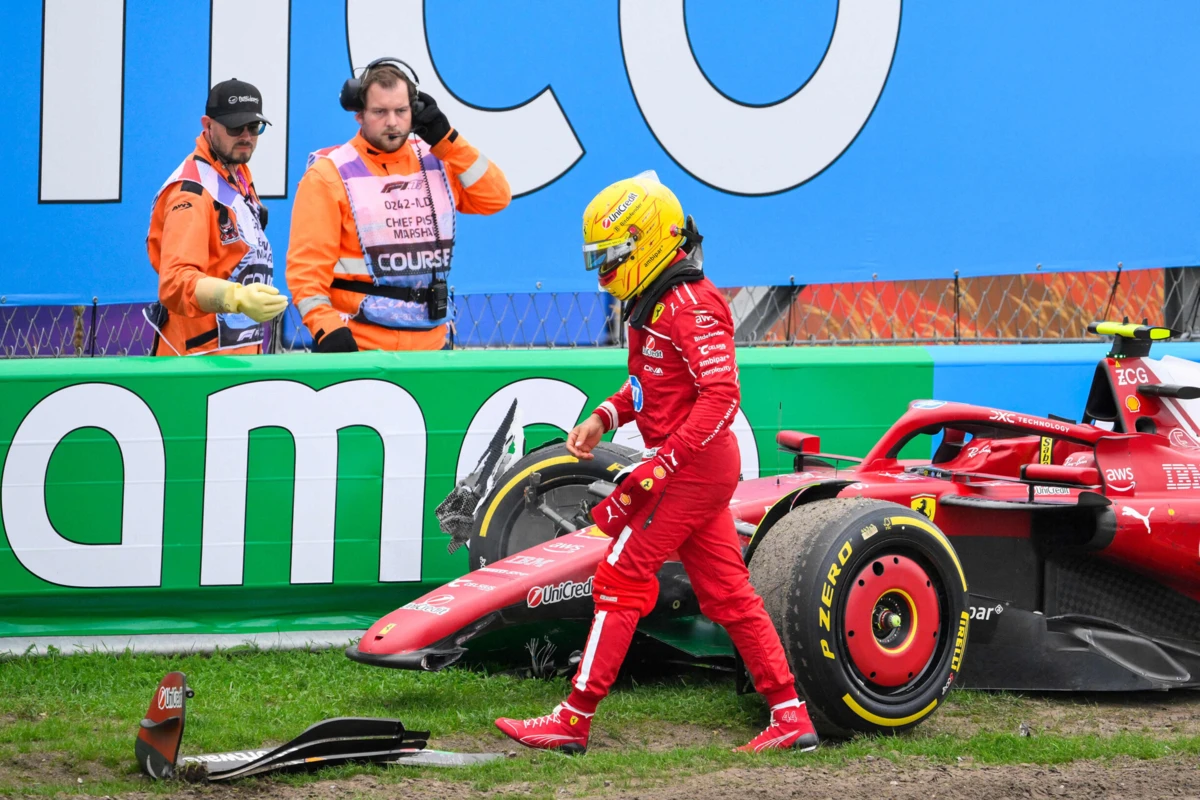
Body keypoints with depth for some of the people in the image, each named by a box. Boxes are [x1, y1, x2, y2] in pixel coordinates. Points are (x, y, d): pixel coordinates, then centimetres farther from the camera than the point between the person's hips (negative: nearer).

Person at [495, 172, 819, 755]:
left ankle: (573, 721, -3)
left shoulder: (692, 305, -18)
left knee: (620, 579, -6)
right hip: (703, 467, 10)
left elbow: (721, 399, -25)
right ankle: (791, 716, 10)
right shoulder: (655, 302, 13)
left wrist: (657, 467, -26)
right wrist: (604, 417, 9)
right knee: (726, 592, 9)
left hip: (691, 467, -10)